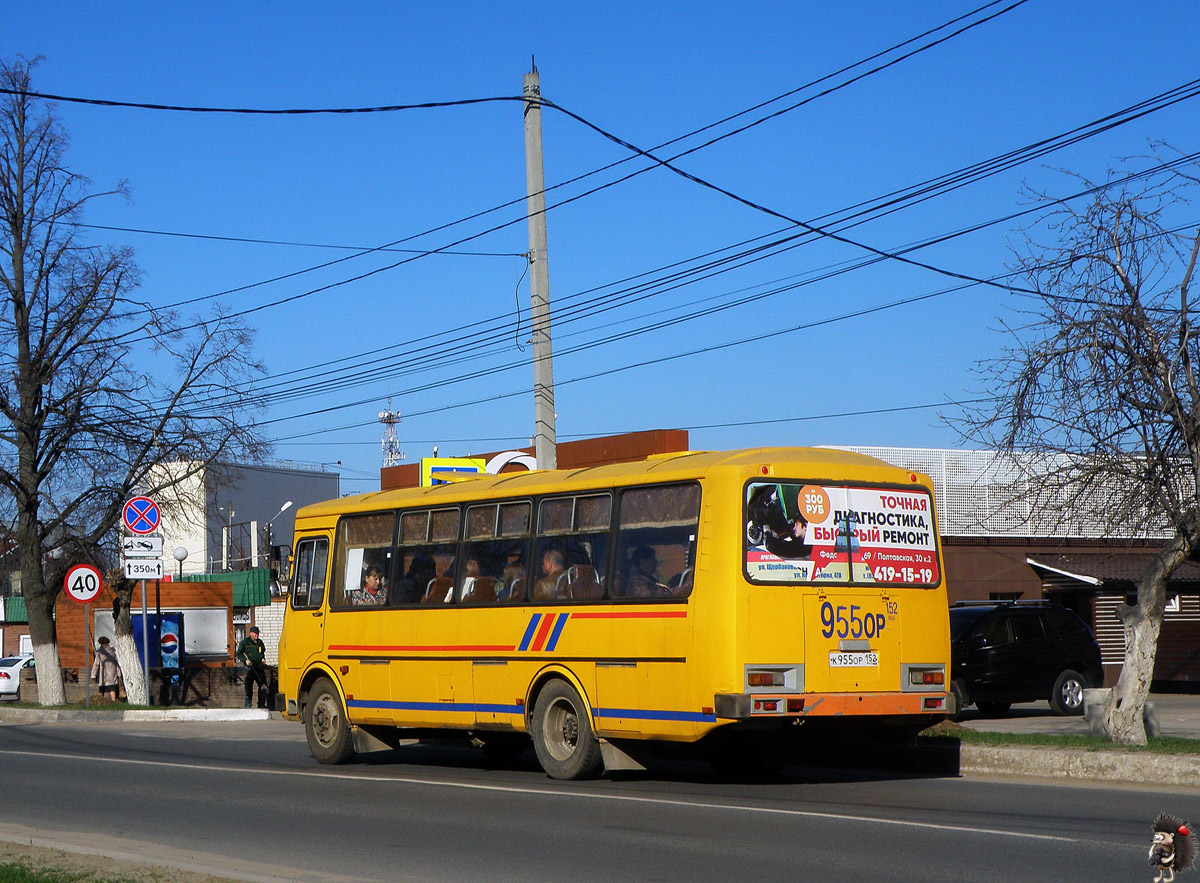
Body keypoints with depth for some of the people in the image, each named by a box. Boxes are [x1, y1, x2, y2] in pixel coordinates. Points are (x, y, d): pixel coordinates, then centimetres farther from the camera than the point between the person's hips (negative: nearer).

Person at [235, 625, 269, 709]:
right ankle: (248, 704, 7)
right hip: (249, 668, -4)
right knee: (248, 686, -1)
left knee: (263, 686, -2)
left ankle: (261, 704, 8)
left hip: (259, 667, 4)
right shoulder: (245, 642, -2)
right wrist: (245, 660, -14)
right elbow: (238, 653, 0)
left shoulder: (260, 642, 13)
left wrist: (263, 659, 8)